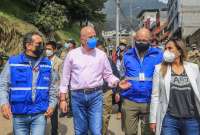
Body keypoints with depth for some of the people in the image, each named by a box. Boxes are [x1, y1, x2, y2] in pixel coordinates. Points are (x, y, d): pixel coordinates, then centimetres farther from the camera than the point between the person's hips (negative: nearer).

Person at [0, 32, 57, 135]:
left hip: (40, 114, 1)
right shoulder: (13, 62, -3)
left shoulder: (47, 63, 5)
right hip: (19, 115, -1)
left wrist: (52, 105, 2)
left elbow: (51, 87, 12)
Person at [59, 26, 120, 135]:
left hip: (95, 95, 0)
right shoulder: (72, 54, 2)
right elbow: (65, 77, 5)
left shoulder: (101, 55, 3)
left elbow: (108, 75, 7)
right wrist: (62, 99, 2)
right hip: (77, 96, 1)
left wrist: (117, 83, -15)